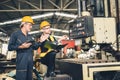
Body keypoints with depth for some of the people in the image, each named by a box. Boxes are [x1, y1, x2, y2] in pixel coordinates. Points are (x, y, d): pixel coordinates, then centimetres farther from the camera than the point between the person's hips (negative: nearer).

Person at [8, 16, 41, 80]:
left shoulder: (29, 36, 19)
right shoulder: (15, 34, -1)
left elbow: (35, 47, 18)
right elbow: (10, 47, -8)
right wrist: (21, 47, -16)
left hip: (30, 62, 7)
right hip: (21, 62, -7)